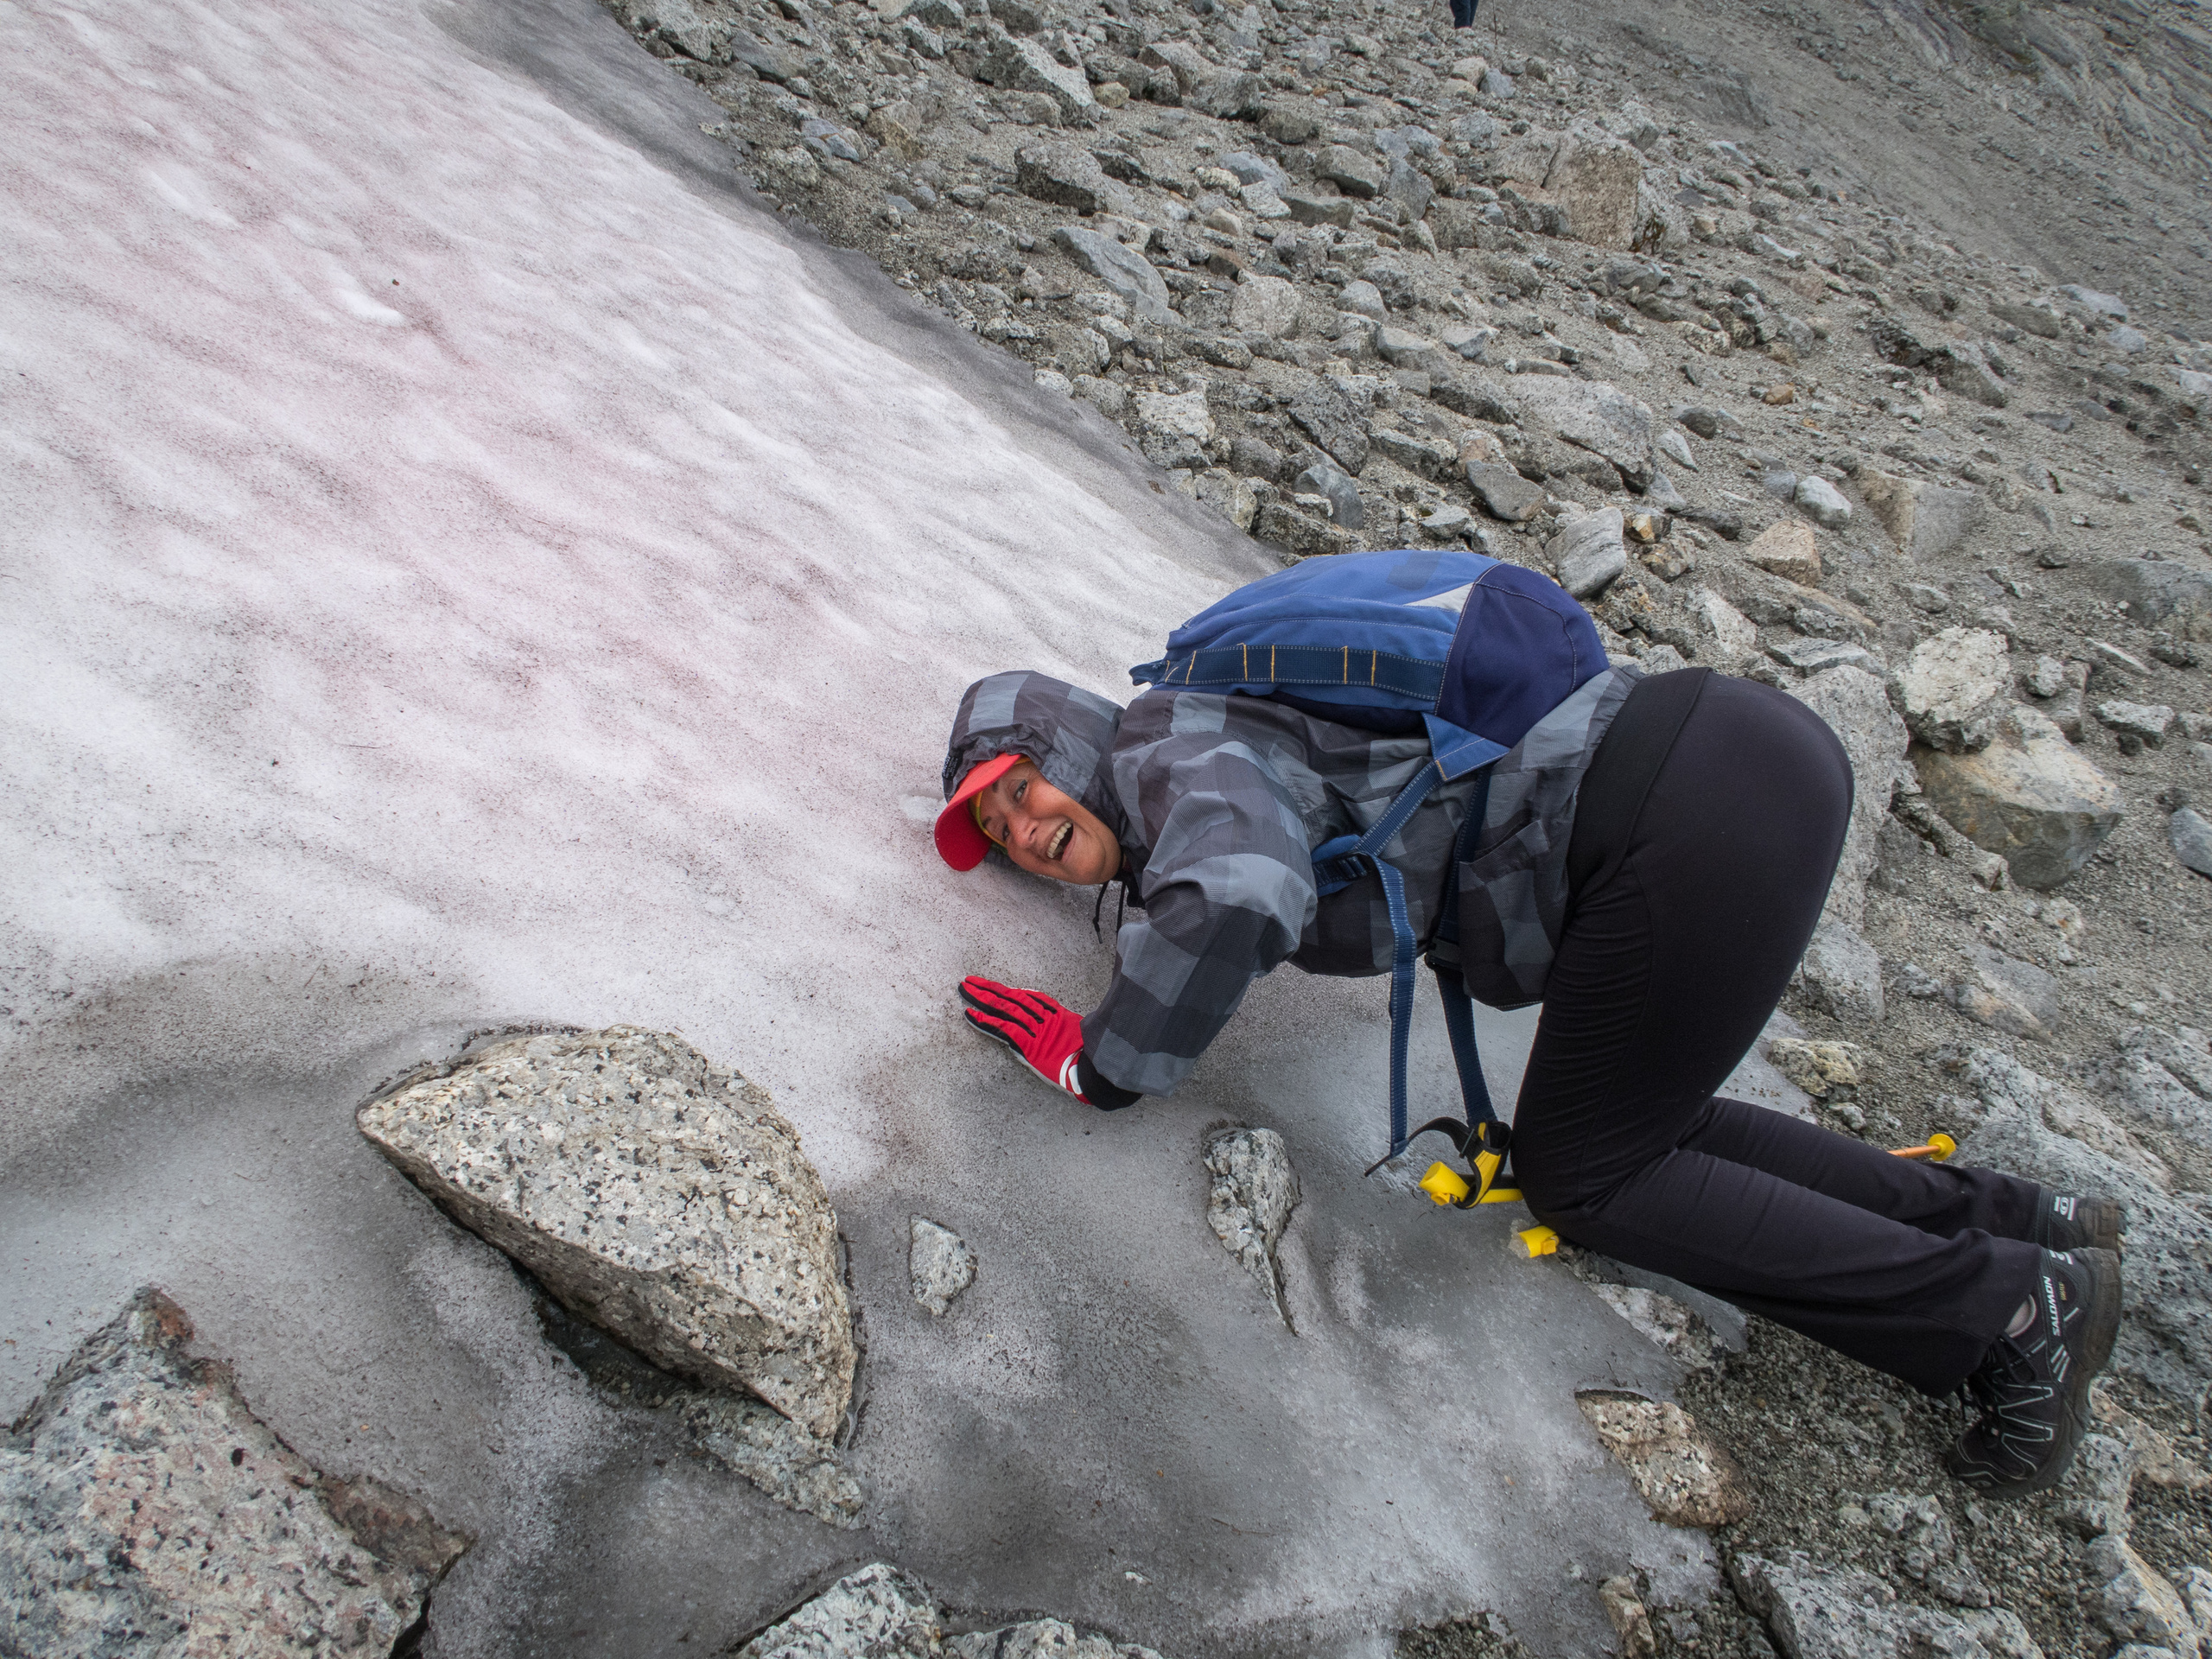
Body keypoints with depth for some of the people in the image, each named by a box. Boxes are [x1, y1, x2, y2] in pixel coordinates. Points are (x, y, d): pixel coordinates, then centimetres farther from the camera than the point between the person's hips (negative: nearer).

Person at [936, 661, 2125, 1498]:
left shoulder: (1175, 742, -7)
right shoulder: (1221, 787, 20)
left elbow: (1237, 908, -27)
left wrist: (1099, 1061, -13)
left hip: (1694, 809, -10)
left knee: (1580, 1179, 5)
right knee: (1628, 1125, 20)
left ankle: (2011, 1306, 10)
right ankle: (2021, 1222, 23)